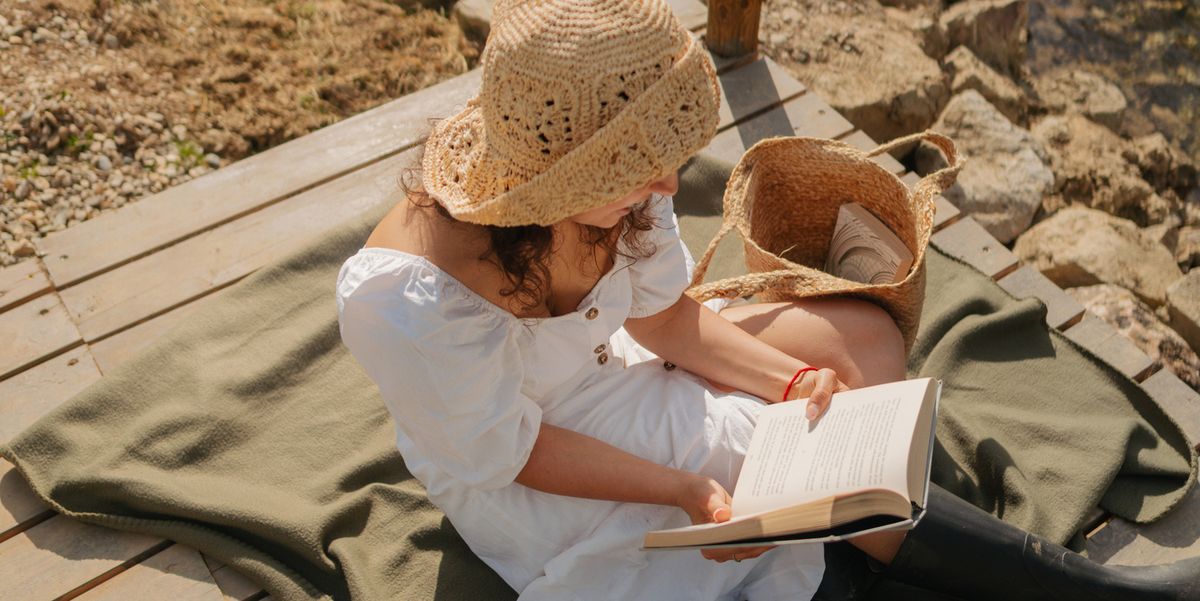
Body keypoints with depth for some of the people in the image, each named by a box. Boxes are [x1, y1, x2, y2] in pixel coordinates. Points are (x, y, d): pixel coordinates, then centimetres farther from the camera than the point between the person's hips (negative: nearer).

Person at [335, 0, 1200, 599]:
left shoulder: (610, 183, -22)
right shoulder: (409, 306, -37)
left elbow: (665, 312, -6)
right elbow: (515, 455, -23)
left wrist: (792, 382, -18)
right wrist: (688, 491, -28)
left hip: (608, 360, 6)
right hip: (520, 484, -6)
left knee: (866, 335, -3)